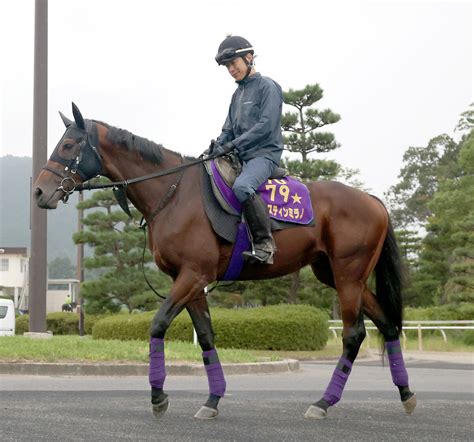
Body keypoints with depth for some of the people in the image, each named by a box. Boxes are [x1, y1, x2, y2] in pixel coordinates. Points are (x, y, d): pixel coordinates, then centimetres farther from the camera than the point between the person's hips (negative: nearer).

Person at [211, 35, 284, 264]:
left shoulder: (268, 87, -4)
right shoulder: (238, 93, 20)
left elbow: (265, 126, -15)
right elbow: (228, 129, 19)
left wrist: (233, 144, -19)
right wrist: (218, 145, -3)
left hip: (264, 153, -9)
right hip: (241, 157, 9)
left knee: (242, 187, -36)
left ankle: (264, 244, -31)